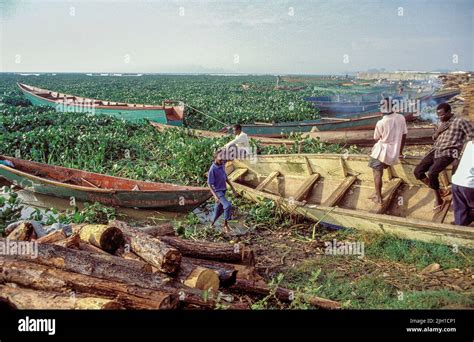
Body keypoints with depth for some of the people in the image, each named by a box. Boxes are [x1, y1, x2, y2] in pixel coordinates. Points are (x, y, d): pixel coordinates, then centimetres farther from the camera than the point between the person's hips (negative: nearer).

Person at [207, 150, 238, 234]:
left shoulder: (222, 165, -1)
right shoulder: (212, 169, -23)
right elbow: (209, 184, -21)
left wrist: (232, 188, 14)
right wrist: (215, 196, -31)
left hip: (223, 190, 8)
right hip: (217, 191, -8)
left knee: (219, 209, 17)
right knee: (228, 206, -22)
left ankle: (212, 224, 38)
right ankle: (225, 225, -7)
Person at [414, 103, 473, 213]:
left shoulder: (460, 122, -5)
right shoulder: (441, 123, 17)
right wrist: (438, 131, 1)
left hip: (448, 153, -8)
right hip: (435, 151, 8)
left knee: (432, 173, -29)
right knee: (418, 171, -3)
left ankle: (438, 199, -6)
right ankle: (437, 191, 14)